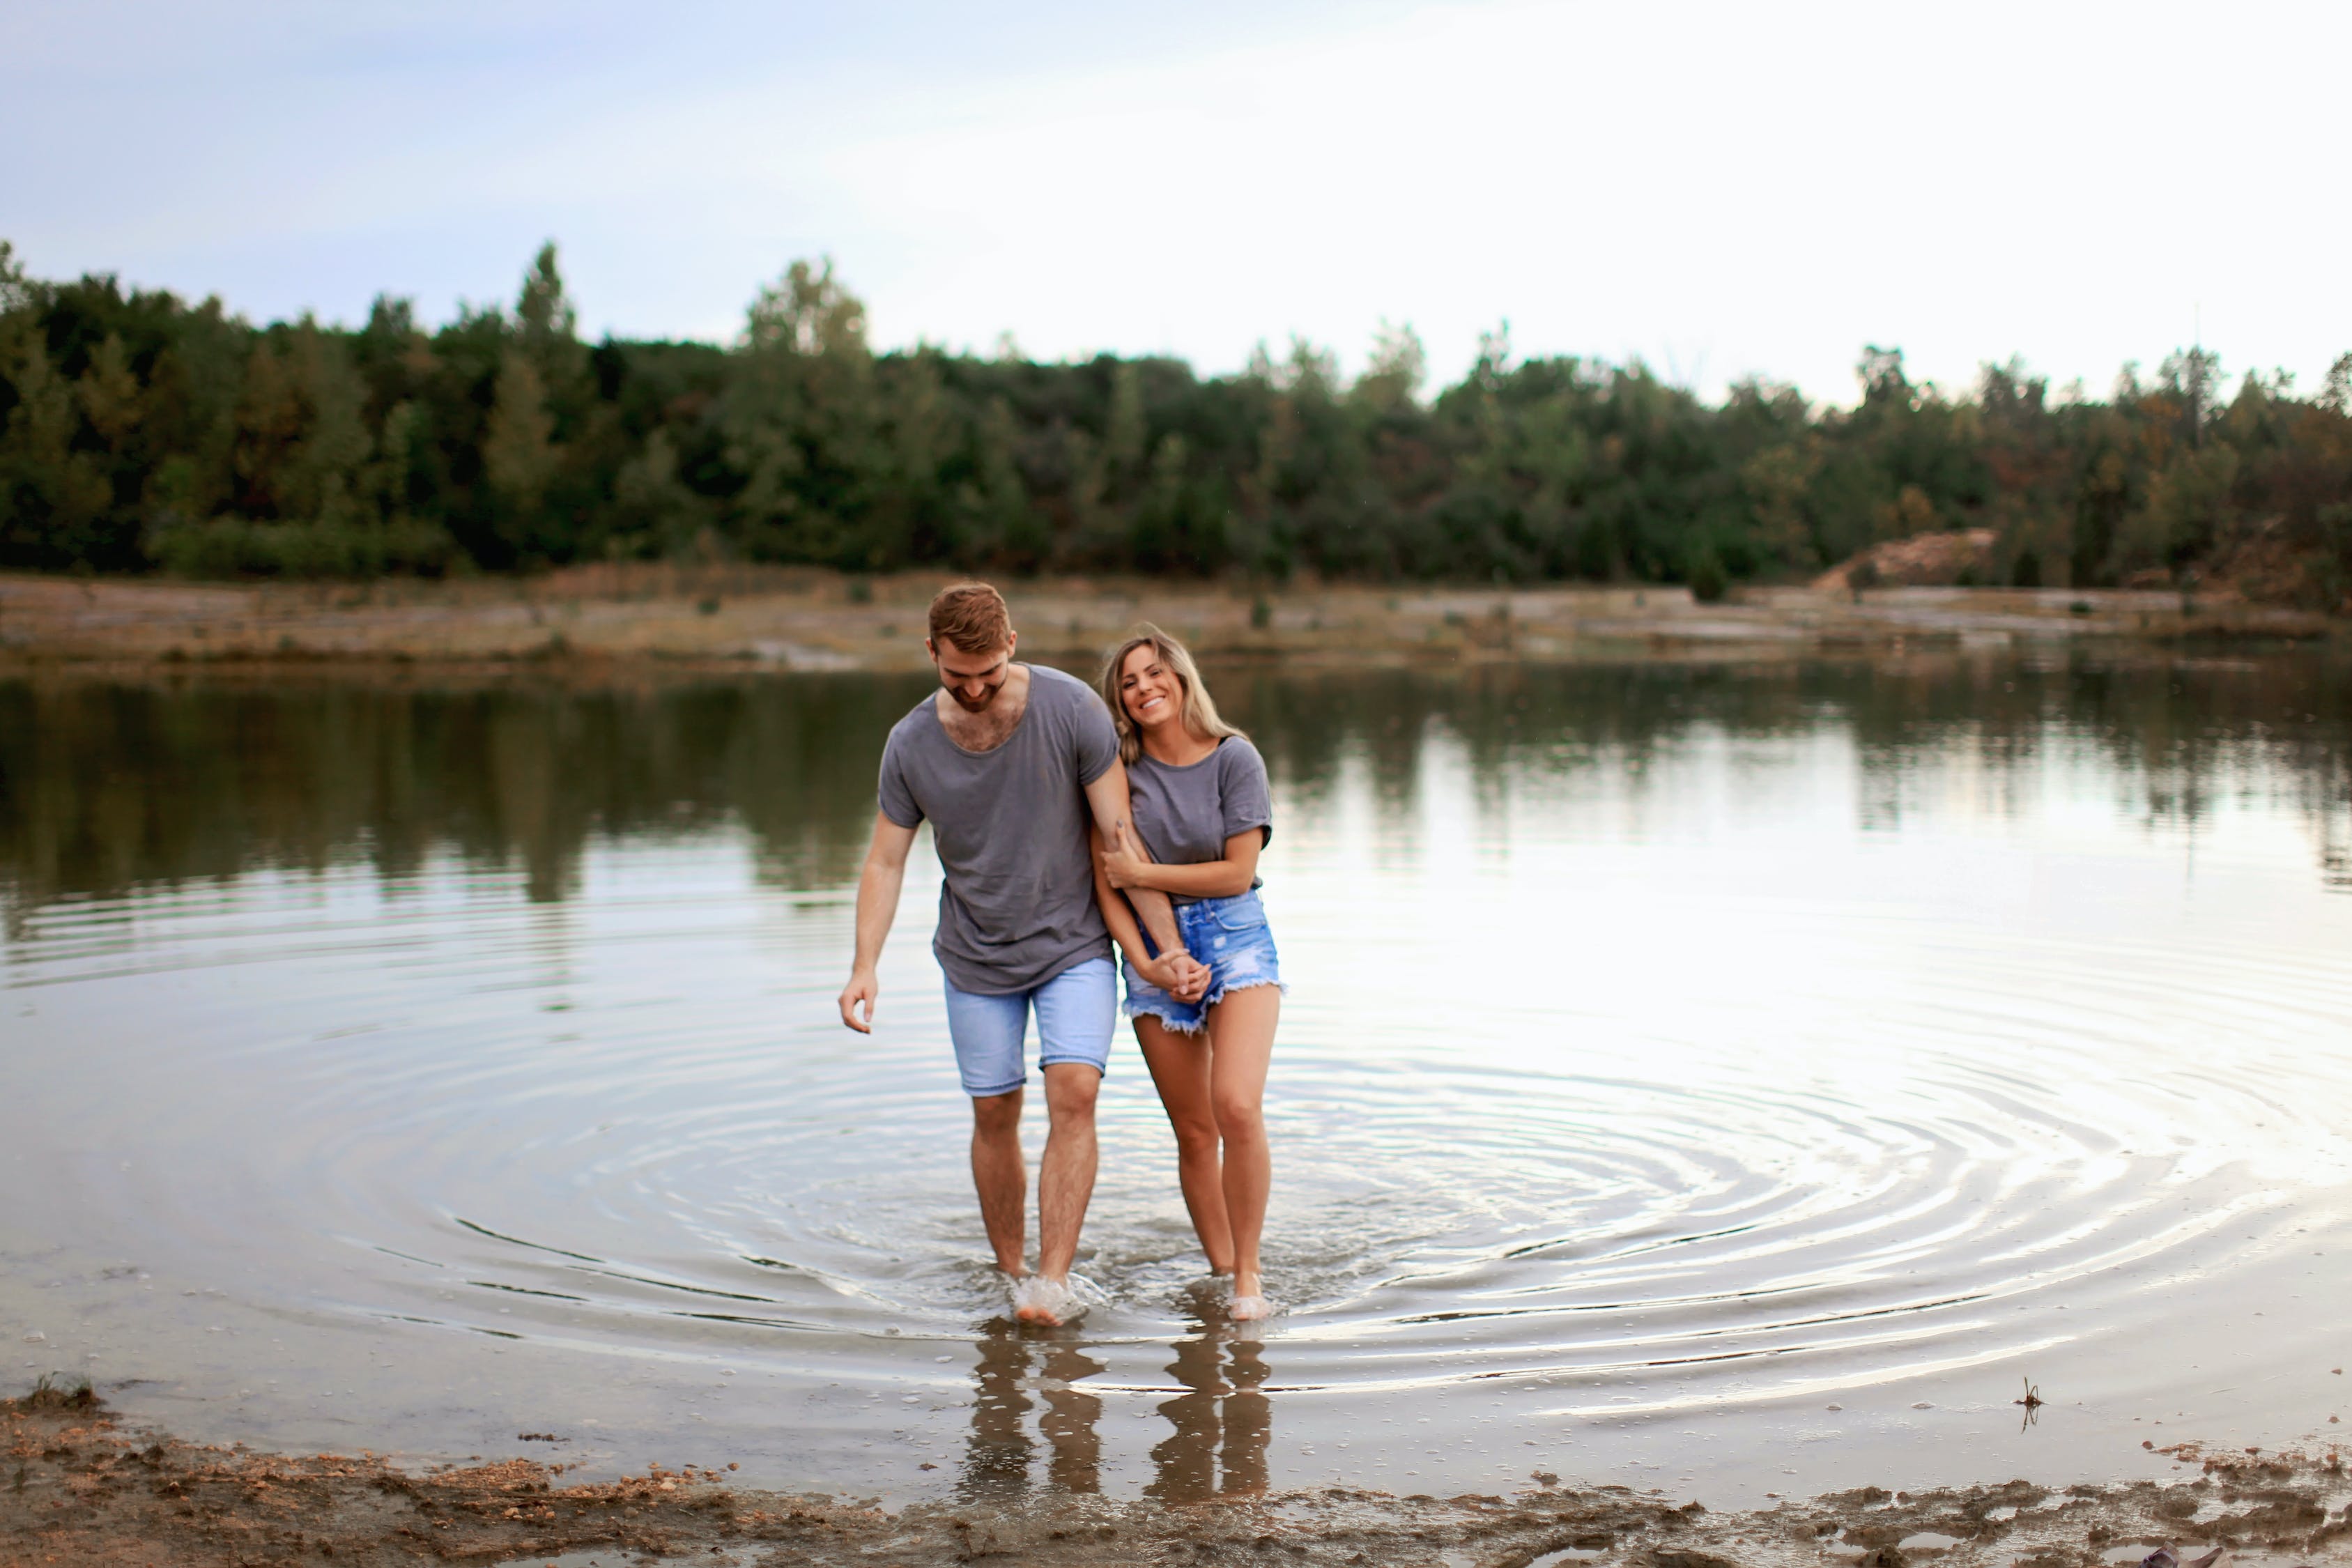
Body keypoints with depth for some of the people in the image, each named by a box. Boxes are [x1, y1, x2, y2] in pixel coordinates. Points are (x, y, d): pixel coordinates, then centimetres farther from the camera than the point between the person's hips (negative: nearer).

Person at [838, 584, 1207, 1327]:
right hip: (977, 958, 2)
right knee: (995, 1116, 6)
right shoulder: (911, 744, -9)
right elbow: (885, 861, -2)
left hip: (1073, 946, -2)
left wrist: (1169, 948, -14)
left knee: (1074, 1093, -18)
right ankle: (1012, 1275, 22)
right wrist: (864, 967, -15)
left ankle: (1055, 1281, -17)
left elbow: (1120, 836, -12)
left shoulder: (1071, 710, -16)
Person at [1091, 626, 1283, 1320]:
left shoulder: (1234, 758, -5)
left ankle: (1249, 1273, -7)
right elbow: (1106, 882, -2)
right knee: (1194, 1133, 6)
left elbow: (1238, 872, -10)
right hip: (1154, 949, 2)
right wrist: (1144, 961, -14)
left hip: (1235, 937, -2)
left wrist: (1140, 873, -9)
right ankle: (1220, 1271, 20)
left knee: (1237, 1105, -21)